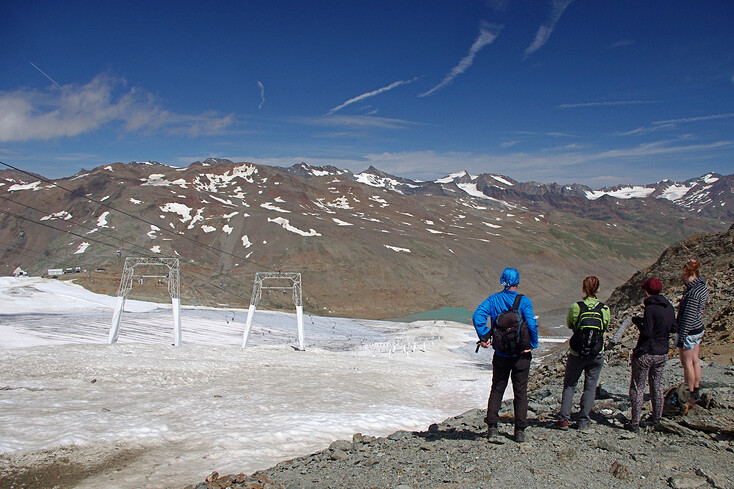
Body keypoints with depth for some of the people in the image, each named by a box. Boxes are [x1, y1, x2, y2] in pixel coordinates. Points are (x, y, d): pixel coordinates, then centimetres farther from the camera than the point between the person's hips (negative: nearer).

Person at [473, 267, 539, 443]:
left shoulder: (493, 299, -3)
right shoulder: (524, 301, -10)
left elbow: (477, 315, -15)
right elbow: (532, 324, -18)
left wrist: (484, 337, -11)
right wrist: (533, 345, -5)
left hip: (501, 355, 2)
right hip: (521, 355, -2)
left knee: (497, 390, 13)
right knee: (520, 392, 10)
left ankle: (492, 427, 10)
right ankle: (520, 430, 12)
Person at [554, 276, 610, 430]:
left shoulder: (576, 307, -11)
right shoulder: (605, 309, -7)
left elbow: (569, 324, 5)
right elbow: (606, 327, 9)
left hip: (576, 354, -1)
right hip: (597, 355, 1)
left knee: (569, 385, 12)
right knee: (590, 387, 13)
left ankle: (563, 419, 8)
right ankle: (583, 421, 16)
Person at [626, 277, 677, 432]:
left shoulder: (650, 308, -21)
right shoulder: (669, 307, 2)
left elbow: (647, 332, -21)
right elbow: (673, 327, 13)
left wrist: (637, 321, -5)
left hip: (645, 354, -7)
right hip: (662, 354, 7)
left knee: (638, 387, 2)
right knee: (657, 385, 21)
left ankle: (635, 422, 3)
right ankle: (657, 417, 32)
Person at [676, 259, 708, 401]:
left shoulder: (693, 293, -27)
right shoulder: (702, 285, 1)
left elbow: (688, 317, -25)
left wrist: (681, 338, -19)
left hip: (689, 331, -9)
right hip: (699, 328, 9)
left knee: (687, 363, 3)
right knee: (695, 360, 18)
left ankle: (690, 394, 12)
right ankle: (696, 391, 29)